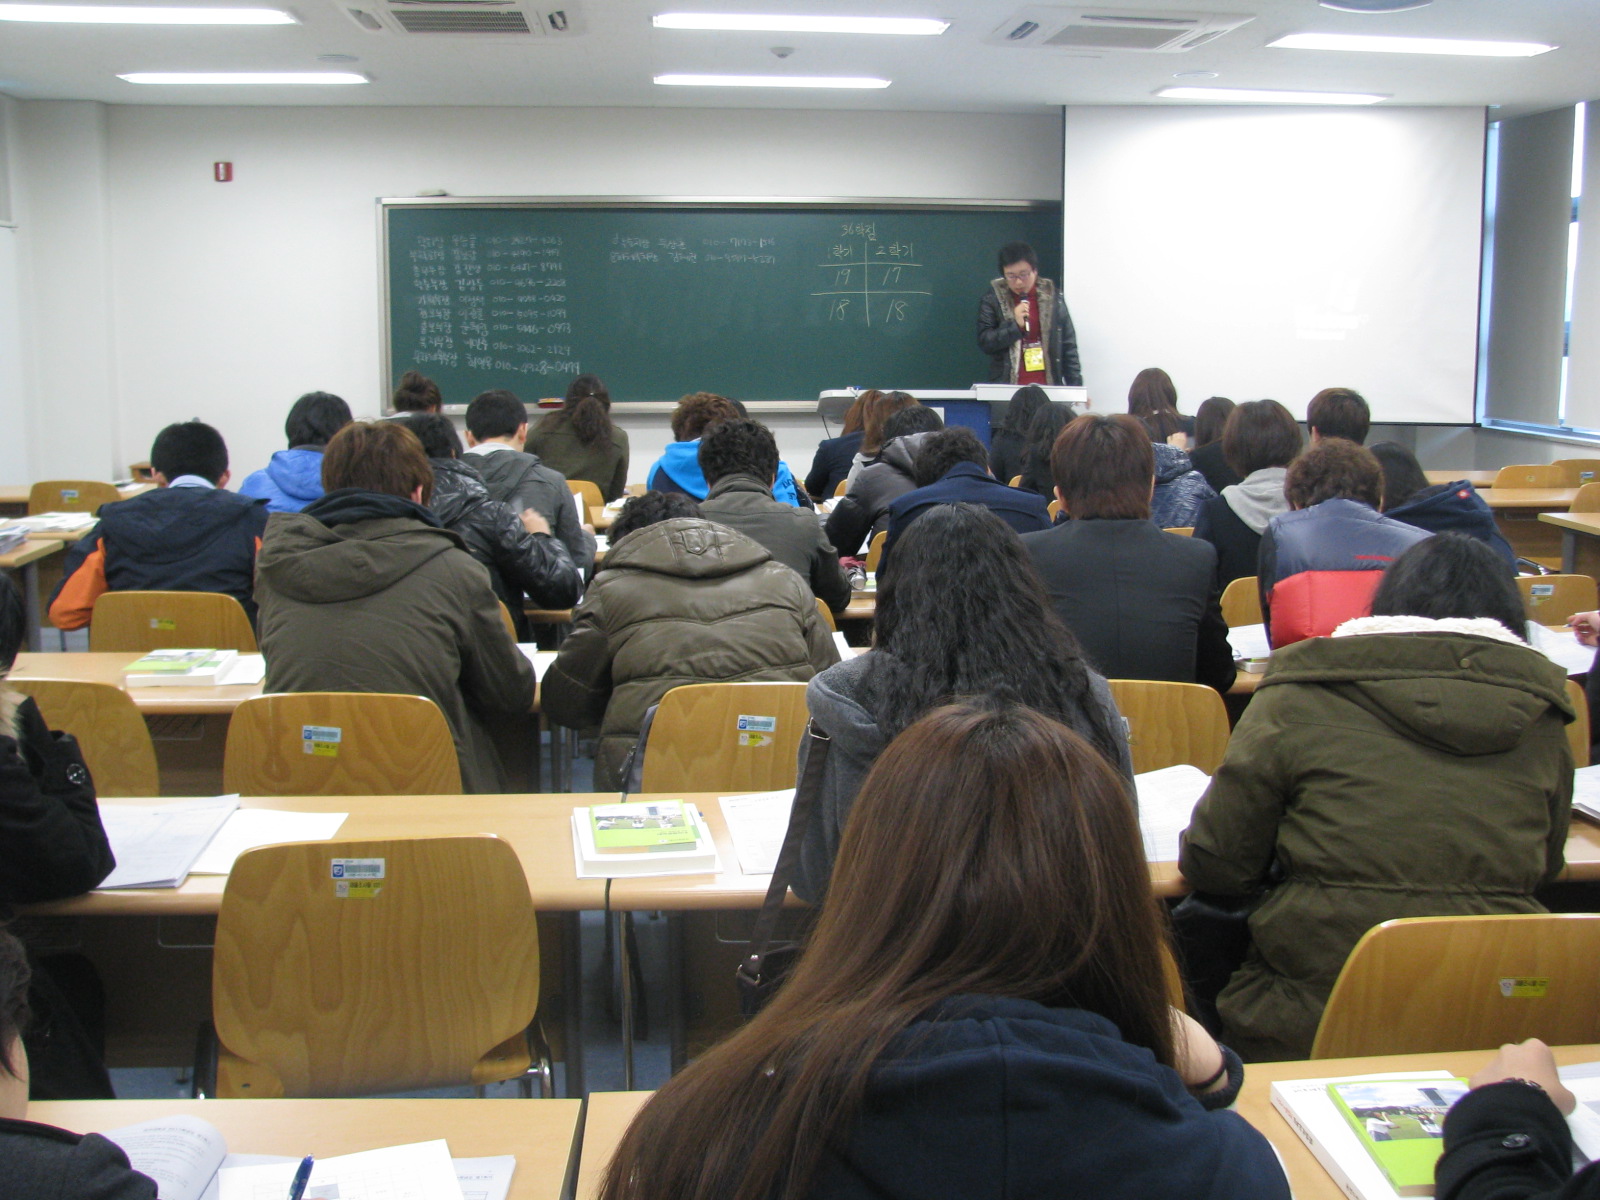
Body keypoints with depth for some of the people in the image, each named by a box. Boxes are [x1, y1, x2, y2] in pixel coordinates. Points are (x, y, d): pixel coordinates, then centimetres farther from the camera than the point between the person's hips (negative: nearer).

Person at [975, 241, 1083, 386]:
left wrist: (1076, 387, 3)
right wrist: (1015, 325, -15)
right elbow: (984, 342, -1)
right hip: (1007, 390, -1)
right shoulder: (992, 299, 2)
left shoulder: (1052, 296, 6)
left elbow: (1068, 346, 8)